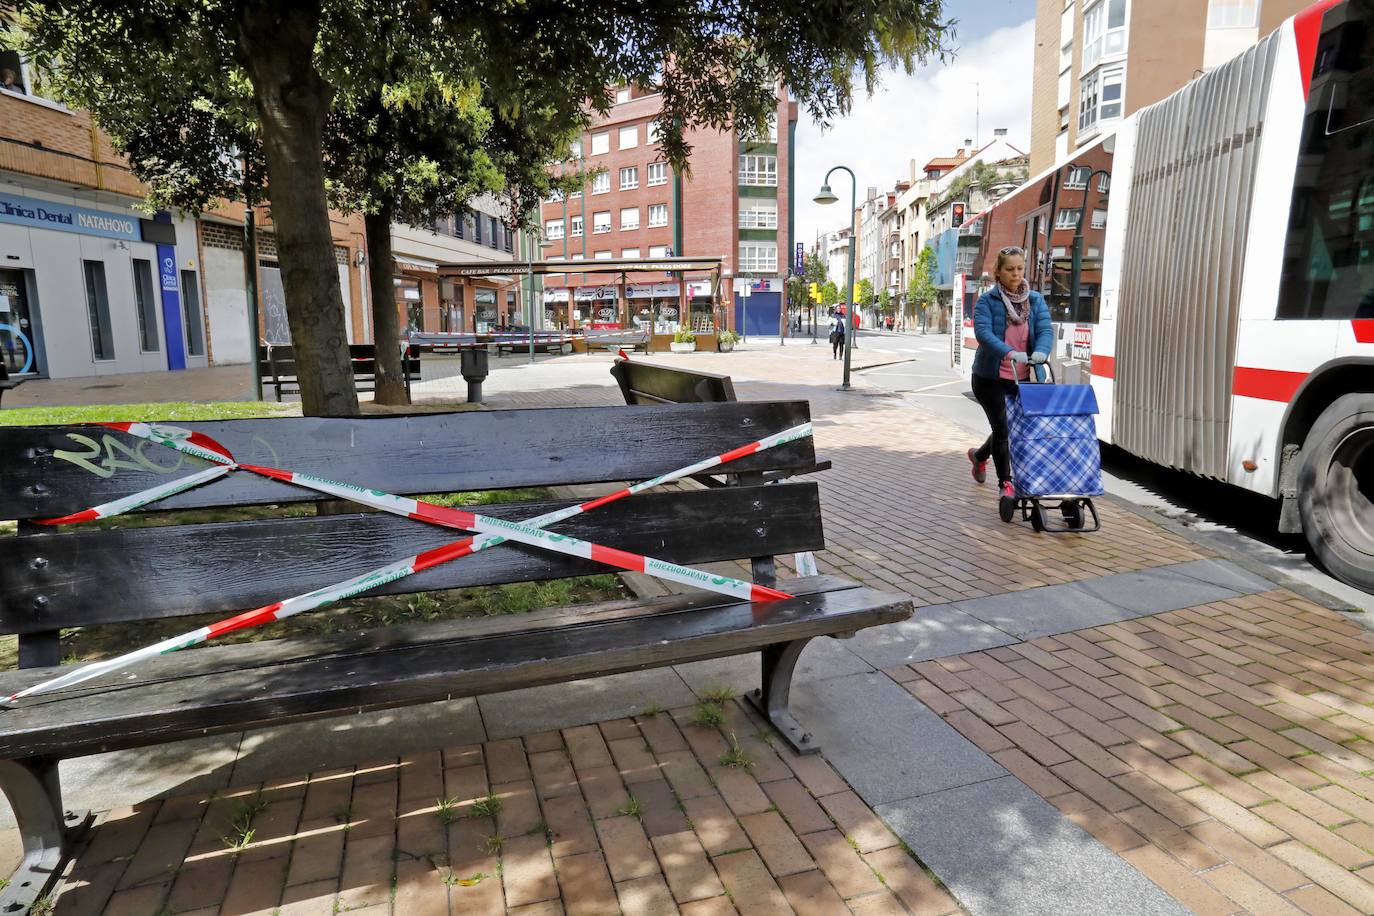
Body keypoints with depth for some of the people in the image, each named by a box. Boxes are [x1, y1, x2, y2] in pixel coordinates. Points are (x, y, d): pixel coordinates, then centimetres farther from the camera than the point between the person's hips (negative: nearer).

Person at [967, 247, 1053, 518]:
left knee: (1015, 427, 16)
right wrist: (1009, 352, -40)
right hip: (990, 376, -4)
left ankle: (979, 455, 44)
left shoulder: (1036, 300, 5)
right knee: (1002, 427, -4)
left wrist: (1041, 351, -31)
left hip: (1021, 379, 5)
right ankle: (1005, 484, 9)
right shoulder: (987, 300, -7)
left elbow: (1045, 329, -8)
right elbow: (983, 331, -23)